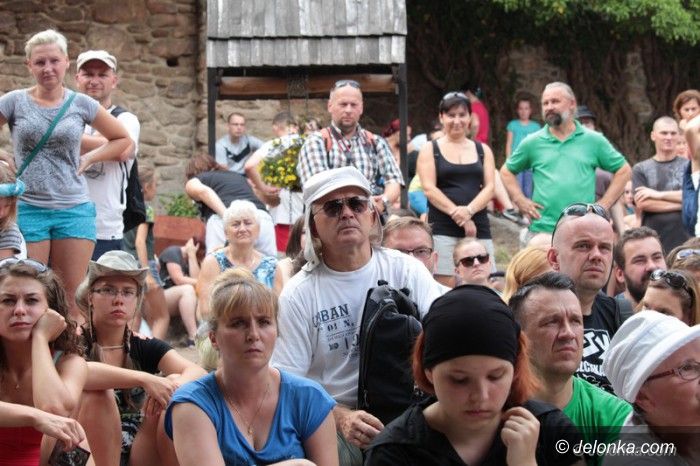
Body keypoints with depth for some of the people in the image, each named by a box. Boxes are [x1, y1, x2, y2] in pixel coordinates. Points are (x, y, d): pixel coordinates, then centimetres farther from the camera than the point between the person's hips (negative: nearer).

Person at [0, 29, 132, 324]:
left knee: (73, 301, 3)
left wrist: (89, 159, 5)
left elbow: (123, 140, 17)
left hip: (74, 210, 1)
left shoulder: (81, 105, 7)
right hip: (28, 209, -1)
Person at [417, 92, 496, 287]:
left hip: (478, 228, 3)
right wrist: (457, 213, -14)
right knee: (446, 287, -11)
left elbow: (489, 187, 6)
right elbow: (429, 189, -2)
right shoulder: (430, 150, 9)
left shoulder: (483, 150, 17)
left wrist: (468, 210, -12)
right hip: (442, 229, -3)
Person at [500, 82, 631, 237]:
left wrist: (604, 204, 4)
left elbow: (623, 170, 14)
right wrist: (520, 200, 6)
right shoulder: (532, 143, 10)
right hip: (542, 230, 1)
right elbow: (506, 171, 20)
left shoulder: (594, 140, 8)